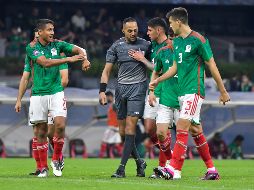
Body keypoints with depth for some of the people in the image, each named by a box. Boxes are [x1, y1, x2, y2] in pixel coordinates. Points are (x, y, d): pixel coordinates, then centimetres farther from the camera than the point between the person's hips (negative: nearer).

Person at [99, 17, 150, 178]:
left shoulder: (145, 45, 0)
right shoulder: (116, 46, 6)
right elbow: (107, 70, 8)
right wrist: (102, 91, -2)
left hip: (138, 86, -3)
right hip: (121, 87, 4)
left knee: (130, 126, -13)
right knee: (122, 130, 3)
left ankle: (122, 167, -13)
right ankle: (139, 162, 21)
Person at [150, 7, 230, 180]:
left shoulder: (198, 40, -11)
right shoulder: (177, 41, 14)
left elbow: (212, 66, -7)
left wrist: (223, 91, -4)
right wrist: (157, 81, 20)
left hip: (194, 90, -8)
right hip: (183, 91, 8)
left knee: (182, 127, -15)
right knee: (195, 130, 9)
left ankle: (173, 169, -20)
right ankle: (212, 170, 14)